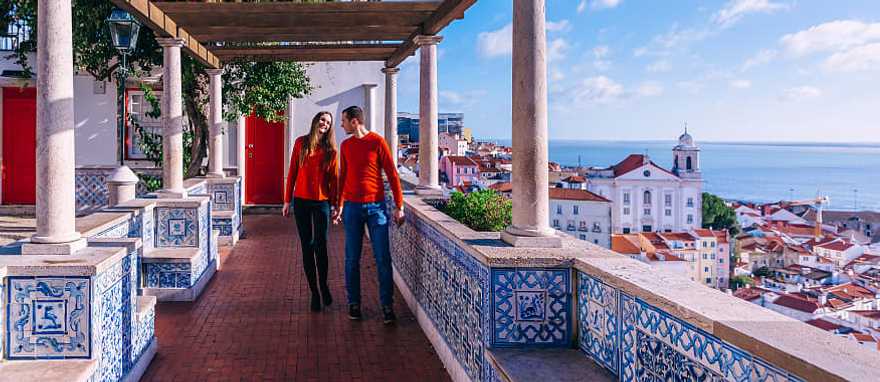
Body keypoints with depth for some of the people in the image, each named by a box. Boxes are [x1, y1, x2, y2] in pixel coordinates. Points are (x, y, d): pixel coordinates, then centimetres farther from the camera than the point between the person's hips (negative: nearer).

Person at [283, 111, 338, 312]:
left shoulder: (331, 149, 3)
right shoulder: (301, 143, 4)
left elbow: (334, 178, 3)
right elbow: (292, 172, 5)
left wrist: (335, 204, -1)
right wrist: (287, 200, 3)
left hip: (322, 202, -1)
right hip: (301, 201, 1)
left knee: (320, 246, -4)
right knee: (307, 247, 5)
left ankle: (323, 285, 20)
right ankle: (314, 292, 14)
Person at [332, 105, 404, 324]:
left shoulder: (377, 142, -4)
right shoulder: (345, 145, 10)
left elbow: (392, 175, -3)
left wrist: (399, 206, -6)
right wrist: (339, 206, 18)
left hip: (376, 206, -3)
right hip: (352, 207, 4)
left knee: (383, 258, -2)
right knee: (352, 259, 5)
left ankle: (387, 306, 5)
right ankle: (354, 303, 16)